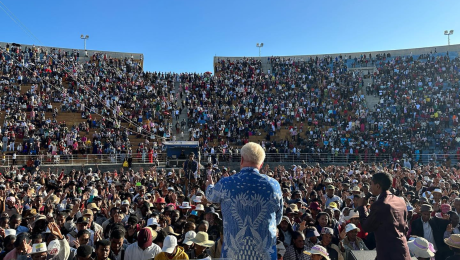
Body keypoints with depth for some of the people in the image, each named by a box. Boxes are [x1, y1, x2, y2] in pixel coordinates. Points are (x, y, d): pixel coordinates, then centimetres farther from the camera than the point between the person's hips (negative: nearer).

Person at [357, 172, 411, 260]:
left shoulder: (379, 205, -20)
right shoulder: (401, 201, 6)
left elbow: (366, 227, -8)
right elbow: (405, 227, 15)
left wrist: (361, 207, 2)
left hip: (388, 253, -8)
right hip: (403, 251, 8)